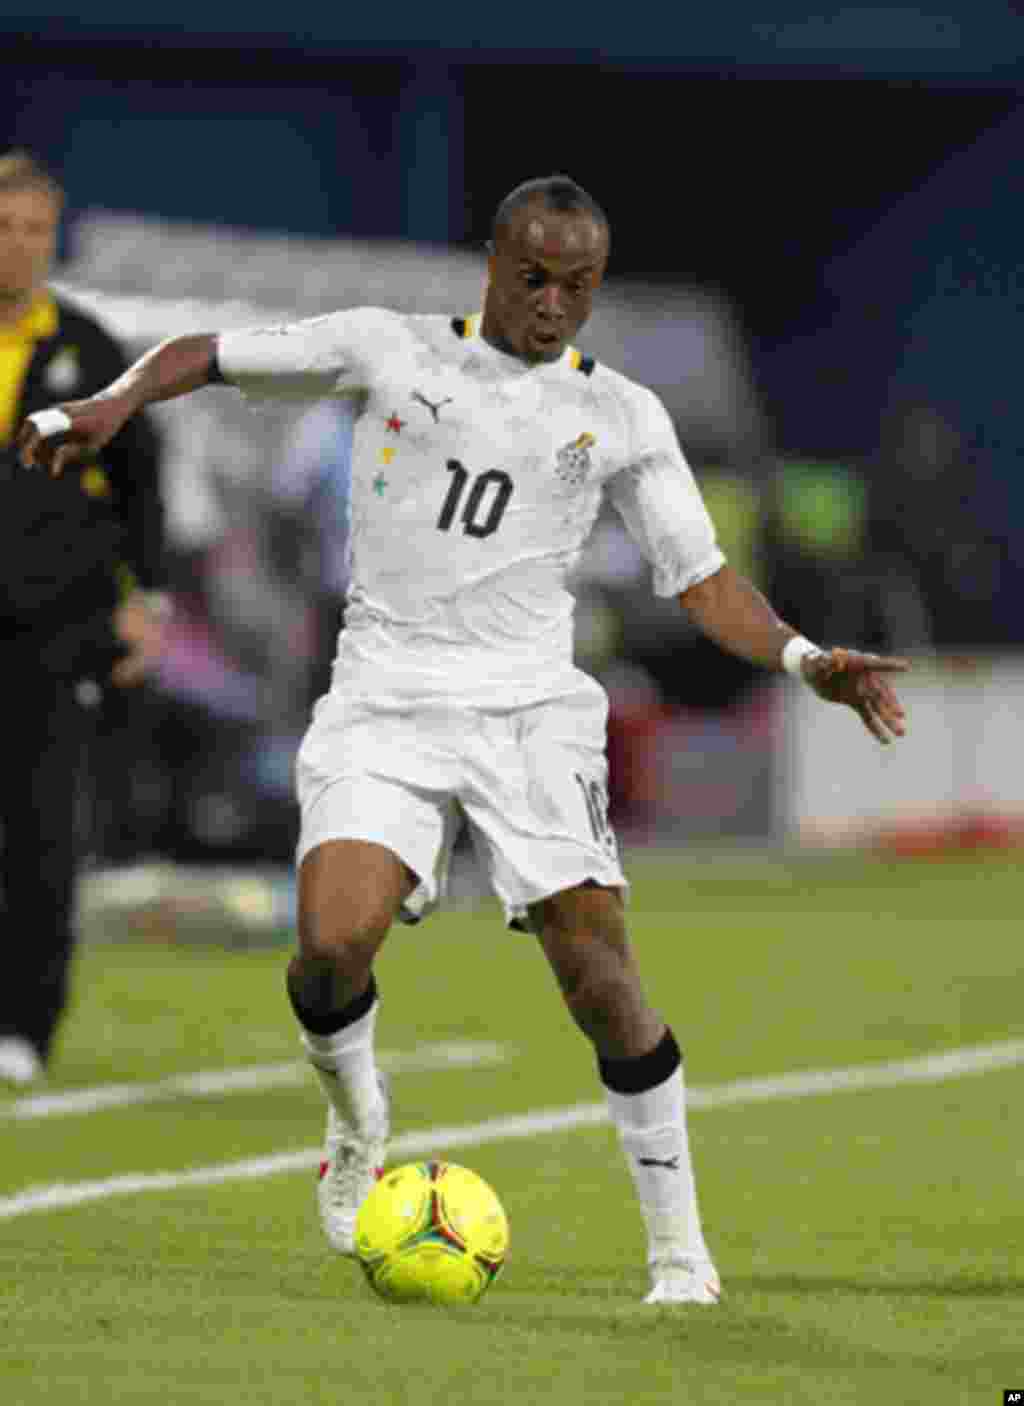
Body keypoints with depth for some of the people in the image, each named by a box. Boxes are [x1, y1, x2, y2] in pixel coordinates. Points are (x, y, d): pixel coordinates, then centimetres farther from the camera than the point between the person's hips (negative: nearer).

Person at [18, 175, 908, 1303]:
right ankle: (356, 1123, 11)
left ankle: (678, 1245, 4)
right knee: (333, 946, -23)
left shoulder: (620, 417, 9)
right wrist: (117, 400, -7)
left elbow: (702, 579, 10)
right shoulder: (388, 349, 7)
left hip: (529, 711, 1)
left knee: (600, 978, -11)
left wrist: (804, 660, -7)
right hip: (383, 703, 0)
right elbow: (213, 355, 13)